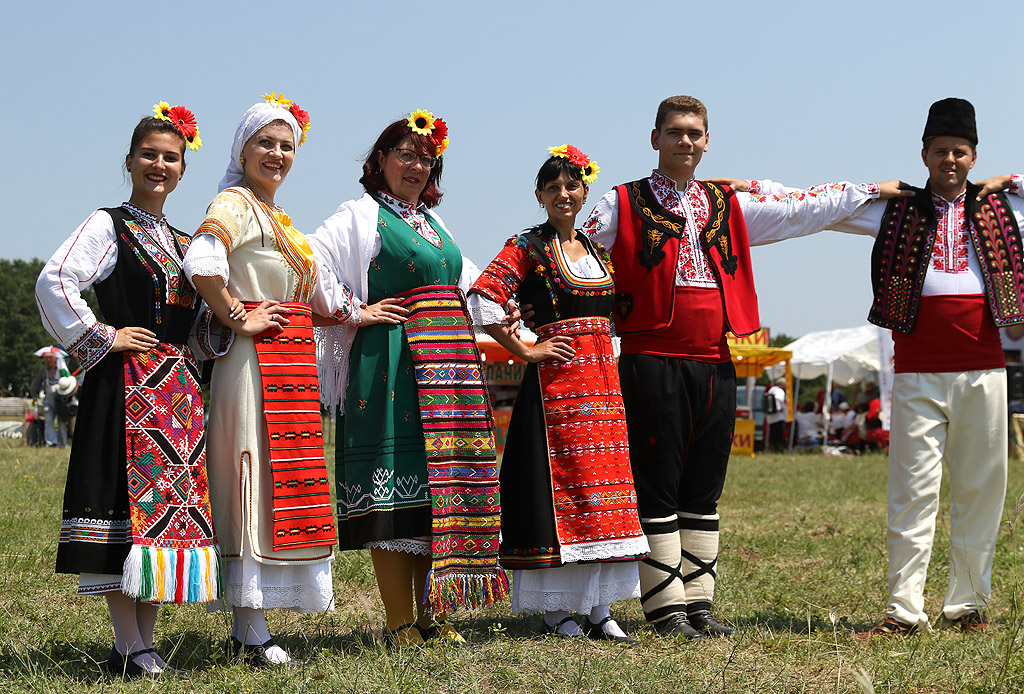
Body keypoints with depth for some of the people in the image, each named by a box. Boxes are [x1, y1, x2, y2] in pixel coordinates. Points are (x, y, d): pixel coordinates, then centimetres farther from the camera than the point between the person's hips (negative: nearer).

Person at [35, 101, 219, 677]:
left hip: (179, 386, 7)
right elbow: (54, 283, -14)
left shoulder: (183, 243, 20)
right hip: (127, 383, -7)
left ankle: (146, 639, 11)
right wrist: (101, 337, -11)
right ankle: (129, 646, -5)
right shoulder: (109, 225, -1)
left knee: (171, 503, 4)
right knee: (129, 502, -9)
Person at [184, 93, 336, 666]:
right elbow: (202, 263, -27)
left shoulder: (278, 215, 21)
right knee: (256, 483, -8)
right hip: (254, 361, -9)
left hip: (290, 363, 9)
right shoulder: (235, 202, -8)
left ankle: (248, 626, 14)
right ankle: (251, 634, -5)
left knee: (283, 485, 9)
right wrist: (237, 320, -19)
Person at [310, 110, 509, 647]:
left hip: (449, 360, 7)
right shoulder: (362, 215, 0)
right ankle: (400, 624, -5)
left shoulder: (434, 224, 23)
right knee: (396, 486, -9)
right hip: (390, 360, -7)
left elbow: (467, 281, 36)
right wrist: (354, 313, -11)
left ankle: (431, 616, 11)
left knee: (442, 482, 5)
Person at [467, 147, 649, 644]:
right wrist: (525, 351, -12)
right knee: (558, 486, -4)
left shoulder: (594, 248, 16)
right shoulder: (527, 247, -4)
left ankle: (599, 609, 10)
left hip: (602, 377, 6)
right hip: (555, 378, -6)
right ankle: (553, 608, 5)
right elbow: (483, 301, -15)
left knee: (601, 487, 5)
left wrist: (605, 354, 14)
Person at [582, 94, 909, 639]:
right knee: (657, 488, -3)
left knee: (703, 491, 8)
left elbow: (800, 210, 23)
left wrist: (871, 190, 26)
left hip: (714, 364, 5)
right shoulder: (623, 205, 4)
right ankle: (666, 607, 2)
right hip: (652, 362, -4)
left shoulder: (728, 207, 17)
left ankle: (698, 602, 14)